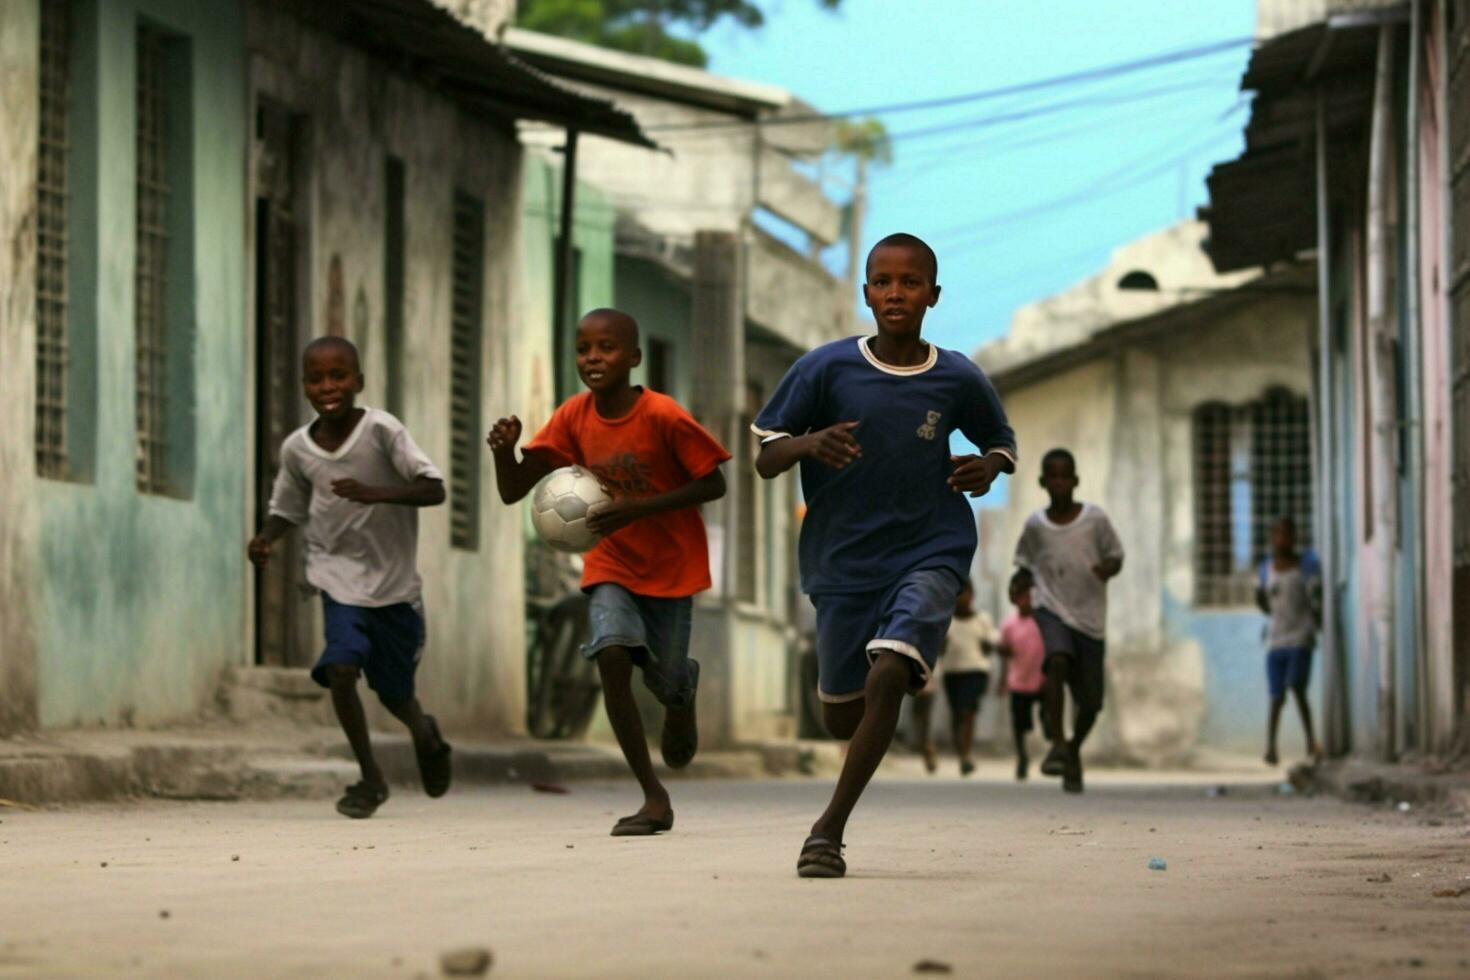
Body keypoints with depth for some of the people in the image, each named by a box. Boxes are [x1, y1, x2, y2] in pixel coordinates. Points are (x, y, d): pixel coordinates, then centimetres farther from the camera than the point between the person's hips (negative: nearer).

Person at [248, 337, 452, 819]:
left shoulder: (381, 429, -16)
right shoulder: (296, 448, -5)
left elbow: (434, 489, -21)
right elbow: (288, 508, 11)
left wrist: (375, 493, -35)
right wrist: (265, 539, -10)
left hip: (394, 581, -2)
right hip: (339, 576, 2)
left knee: (394, 690, 11)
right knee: (341, 667, -21)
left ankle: (425, 734, 48)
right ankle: (370, 778, -3)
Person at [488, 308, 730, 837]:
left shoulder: (662, 417, -20)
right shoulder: (574, 417, -8)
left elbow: (714, 483, -17)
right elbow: (512, 492, -7)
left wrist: (636, 508, -27)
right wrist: (504, 452, -29)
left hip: (670, 565, -2)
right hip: (610, 562, 2)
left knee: (665, 682, 2)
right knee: (612, 656, -21)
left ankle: (685, 686, 46)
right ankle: (654, 799, -12)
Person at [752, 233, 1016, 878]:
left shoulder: (958, 380, -3)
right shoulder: (826, 369, -7)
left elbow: (1001, 439, 17)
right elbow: (764, 461, -4)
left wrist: (990, 467, -7)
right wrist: (808, 444, -26)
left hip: (929, 553, -1)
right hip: (843, 561, 1)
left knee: (886, 678, -25)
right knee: (841, 718, 9)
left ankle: (831, 826, -13)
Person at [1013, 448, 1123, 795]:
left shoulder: (1095, 518, -4)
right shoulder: (1034, 525, 1)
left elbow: (1116, 557, 4)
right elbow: (1025, 564, 16)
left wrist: (1107, 568, -18)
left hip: (1089, 616, 0)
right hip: (1051, 610, 0)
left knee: (1090, 702, 2)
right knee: (1058, 661, -32)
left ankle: (1074, 750, 32)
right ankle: (1057, 743, -31)